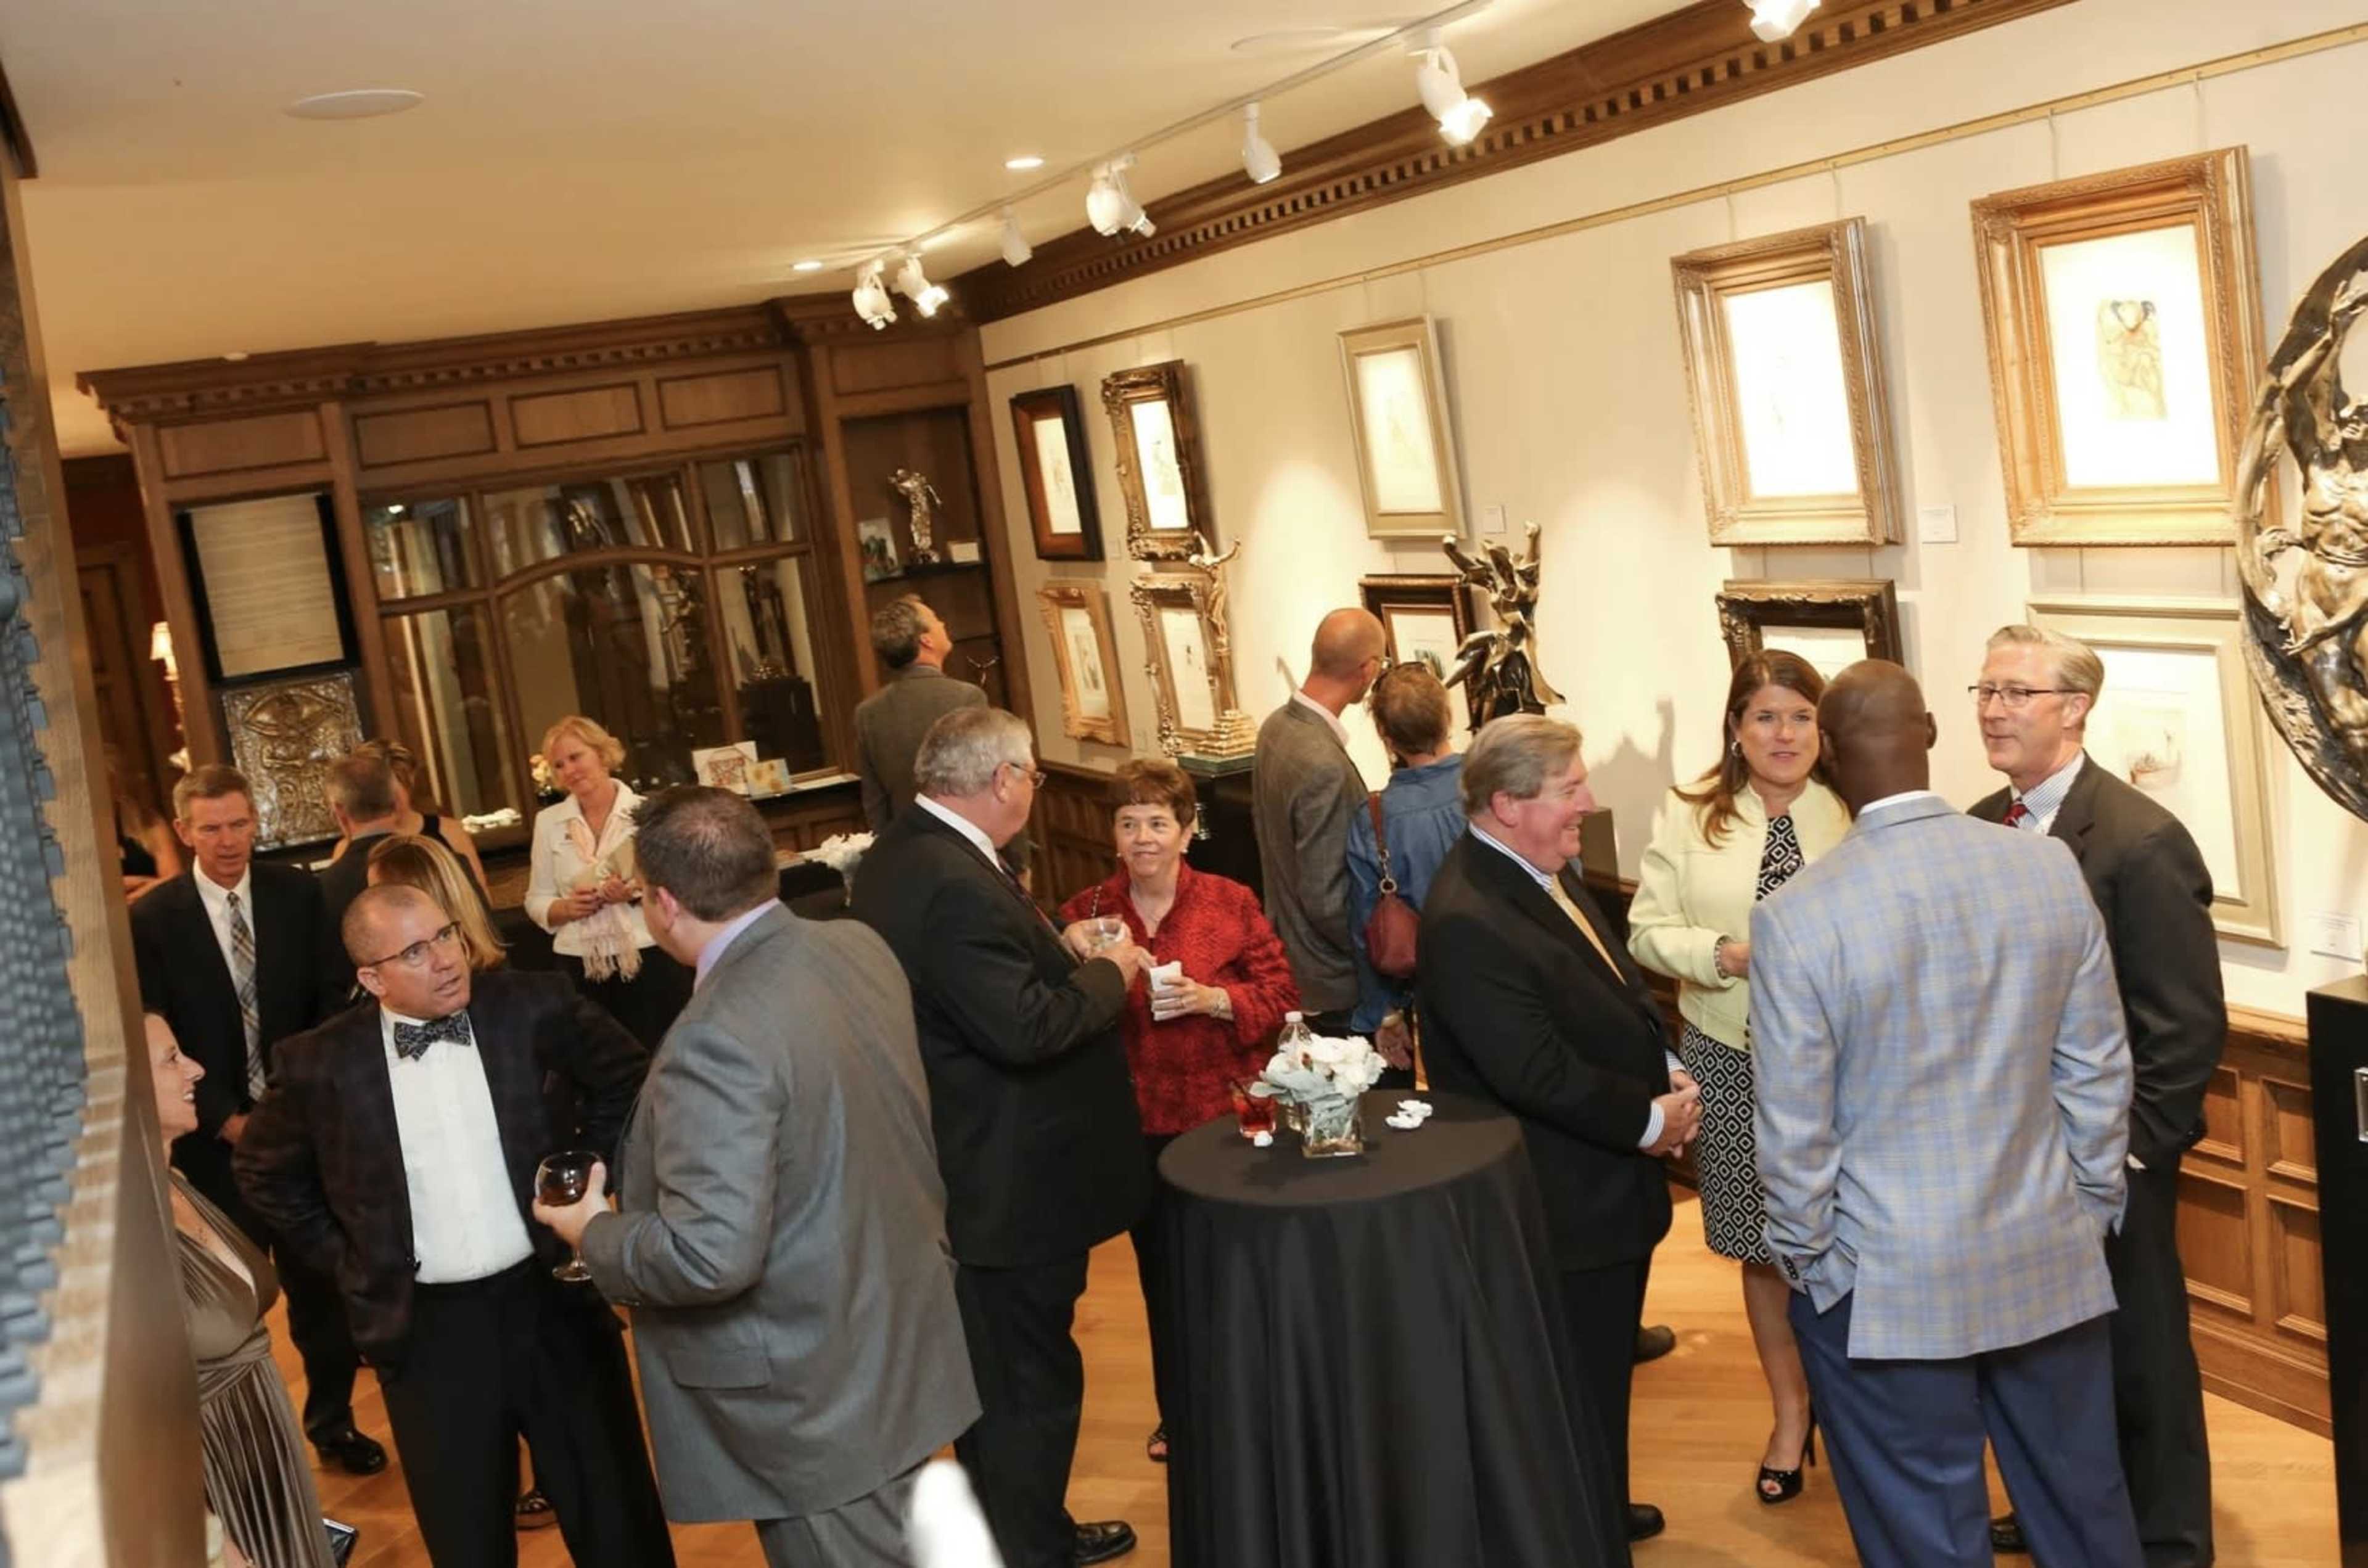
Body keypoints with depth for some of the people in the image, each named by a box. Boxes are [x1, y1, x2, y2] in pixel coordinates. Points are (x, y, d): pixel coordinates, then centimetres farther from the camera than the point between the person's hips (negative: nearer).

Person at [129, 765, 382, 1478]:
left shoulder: (298, 894, 0)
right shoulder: (151, 919, -6)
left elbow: (331, 1001, 2)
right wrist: (225, 1120, -11)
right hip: (213, 1139, -2)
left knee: (321, 1279, 12)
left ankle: (332, 1419, 28)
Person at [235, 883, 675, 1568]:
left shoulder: (529, 1006, -8)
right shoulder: (324, 1064, -9)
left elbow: (625, 1077, 8)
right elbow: (265, 1173, 9)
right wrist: (348, 1263, 4)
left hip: (552, 1300, 0)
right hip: (428, 1331, 0)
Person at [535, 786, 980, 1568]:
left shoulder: (717, 1039, -29)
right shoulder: (860, 947, -3)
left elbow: (712, 1256, -30)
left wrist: (595, 1234, -12)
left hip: (818, 1399, -8)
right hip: (901, 1347, 8)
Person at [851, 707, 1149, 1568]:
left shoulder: (901, 854, 5)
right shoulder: (956, 884, -28)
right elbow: (1025, 1028, -30)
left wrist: (1061, 954, 7)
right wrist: (1107, 973, -15)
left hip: (967, 1168, 11)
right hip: (1011, 1182, -11)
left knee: (997, 1374, 24)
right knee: (1029, 1383, 5)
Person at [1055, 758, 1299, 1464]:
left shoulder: (1231, 903, -4)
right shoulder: (1087, 912, 1)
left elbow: (1283, 995, -5)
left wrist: (1215, 999, -21)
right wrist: (1068, 954, -20)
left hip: (1227, 1115, -2)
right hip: (1140, 1124, 2)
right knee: (1160, 1270, 14)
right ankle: (1178, 1411, 32)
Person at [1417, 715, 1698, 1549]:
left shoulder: (1545, 870, 4)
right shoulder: (1468, 922, -29)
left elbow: (1618, 988, 13)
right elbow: (1539, 1074, -30)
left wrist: (1668, 1073, -3)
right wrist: (1649, 1120, -18)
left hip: (1607, 1184, 10)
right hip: (1564, 1205, -10)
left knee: (1606, 1370, 27)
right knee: (1579, 1391, 8)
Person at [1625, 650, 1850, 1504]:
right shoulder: (1688, 816, 1)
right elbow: (1648, 934, 0)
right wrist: (1727, 957, -15)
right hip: (1732, 1058, 2)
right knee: (1762, 1248, 14)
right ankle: (1790, 1414, 33)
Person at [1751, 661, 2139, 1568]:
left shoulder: (1797, 914, -18)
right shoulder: (2051, 867, -6)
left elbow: (1795, 1128, -13)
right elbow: (2099, 1071, 1)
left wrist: (1807, 1260, 1)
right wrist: (2093, 1208, 14)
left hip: (1886, 1283, -4)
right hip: (2050, 1260, 4)